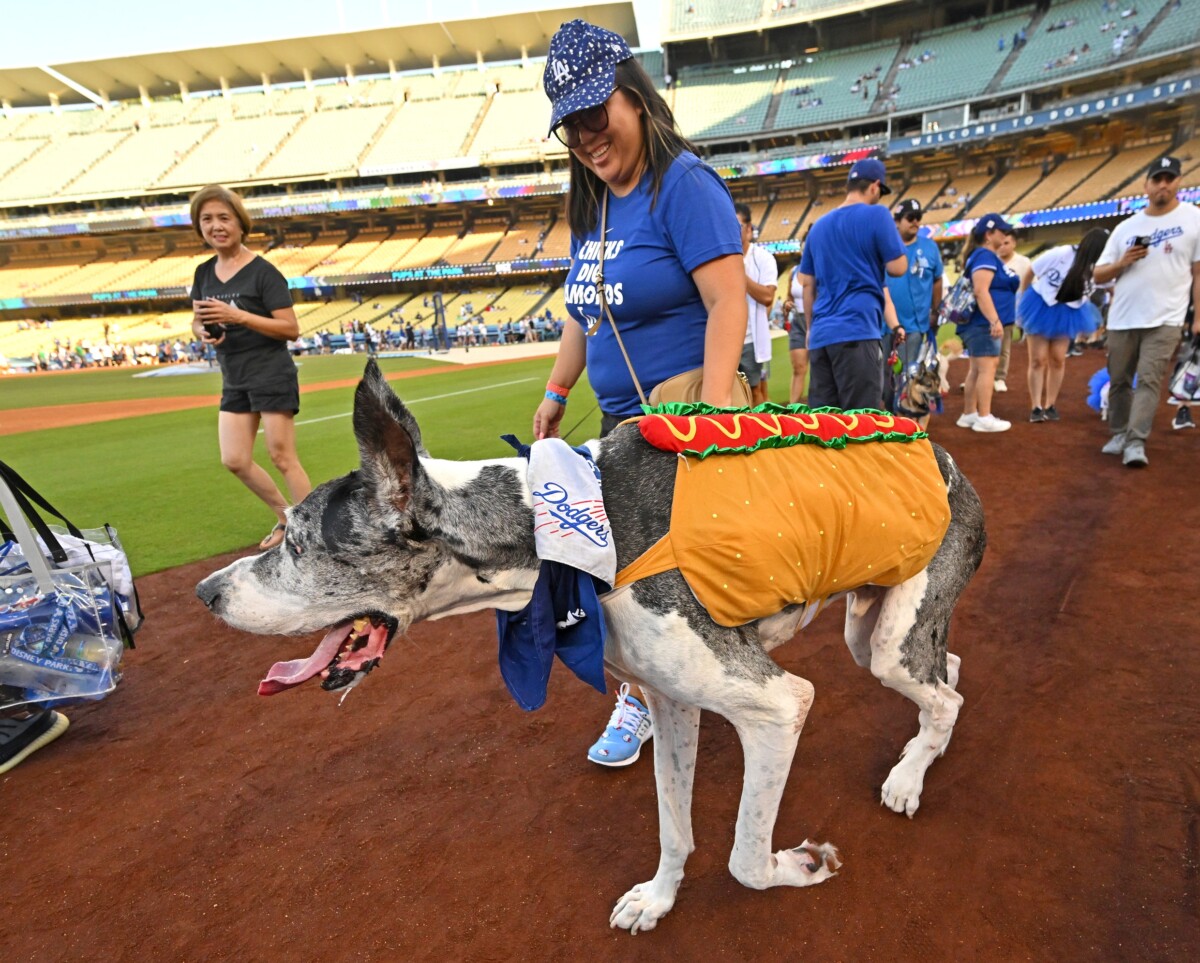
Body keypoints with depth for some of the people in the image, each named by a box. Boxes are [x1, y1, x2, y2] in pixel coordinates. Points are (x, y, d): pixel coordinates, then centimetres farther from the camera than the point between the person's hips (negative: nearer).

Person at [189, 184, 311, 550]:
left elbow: (291, 329, -15)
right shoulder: (204, 273, 9)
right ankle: (287, 516, 26)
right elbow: (196, 322, 18)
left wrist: (238, 316, -24)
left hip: (272, 374, -7)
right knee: (234, 461, 7)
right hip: (234, 380, 7)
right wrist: (204, 332, -6)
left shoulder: (262, 271, -11)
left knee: (283, 457, -5)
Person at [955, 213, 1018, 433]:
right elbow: (981, 291, -23)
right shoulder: (985, 256, -12)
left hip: (980, 323, 11)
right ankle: (984, 418, -10)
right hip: (983, 323, -11)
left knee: (977, 369, 13)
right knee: (987, 368, -11)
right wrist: (995, 320, -28)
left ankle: (969, 414, 18)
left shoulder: (986, 256, 20)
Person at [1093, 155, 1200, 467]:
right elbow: (1099, 276, 12)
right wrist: (1122, 262, -9)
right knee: (1118, 381, 10)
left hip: (1165, 320, -4)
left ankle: (1136, 442, -11)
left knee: (1149, 380, -11)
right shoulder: (1126, 227, 10)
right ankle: (1119, 436, 23)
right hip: (1122, 320, 4)